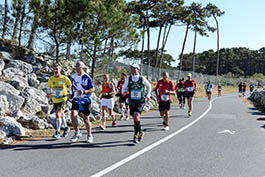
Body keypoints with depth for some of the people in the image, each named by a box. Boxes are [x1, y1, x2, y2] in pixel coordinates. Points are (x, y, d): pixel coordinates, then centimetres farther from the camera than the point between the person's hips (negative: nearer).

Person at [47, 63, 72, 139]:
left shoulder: (65, 78, -11)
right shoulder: (51, 79, -1)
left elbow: (71, 86, 3)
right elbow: (49, 87, 15)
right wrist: (49, 94, -3)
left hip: (63, 99, -5)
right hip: (55, 100, 5)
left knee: (58, 114, -20)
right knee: (61, 115, 18)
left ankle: (57, 132, -12)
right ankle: (66, 128, 41)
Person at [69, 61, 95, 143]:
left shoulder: (87, 77, -13)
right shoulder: (74, 76, 4)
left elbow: (93, 89, -12)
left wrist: (84, 92, -27)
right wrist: (72, 94, 7)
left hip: (85, 100, -4)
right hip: (76, 99, 4)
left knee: (85, 118, 4)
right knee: (73, 115, -15)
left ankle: (89, 135, 24)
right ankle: (77, 133, 4)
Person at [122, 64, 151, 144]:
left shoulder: (142, 78, -3)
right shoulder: (128, 79, 0)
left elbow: (149, 86, 15)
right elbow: (124, 88, 10)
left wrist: (148, 95, 6)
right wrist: (123, 92, -12)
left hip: (140, 101, -3)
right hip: (132, 101, 3)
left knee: (136, 115, -22)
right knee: (135, 118, 12)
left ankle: (136, 135, -16)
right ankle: (140, 133, 34)